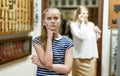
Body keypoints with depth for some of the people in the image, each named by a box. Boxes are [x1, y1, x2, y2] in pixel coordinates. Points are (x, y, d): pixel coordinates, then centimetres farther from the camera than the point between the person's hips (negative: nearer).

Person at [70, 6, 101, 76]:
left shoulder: (91, 24, 10)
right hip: (80, 57, -5)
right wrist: (82, 22, -13)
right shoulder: (74, 24, -6)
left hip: (91, 57, 5)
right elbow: (81, 36, -21)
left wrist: (98, 33, 1)